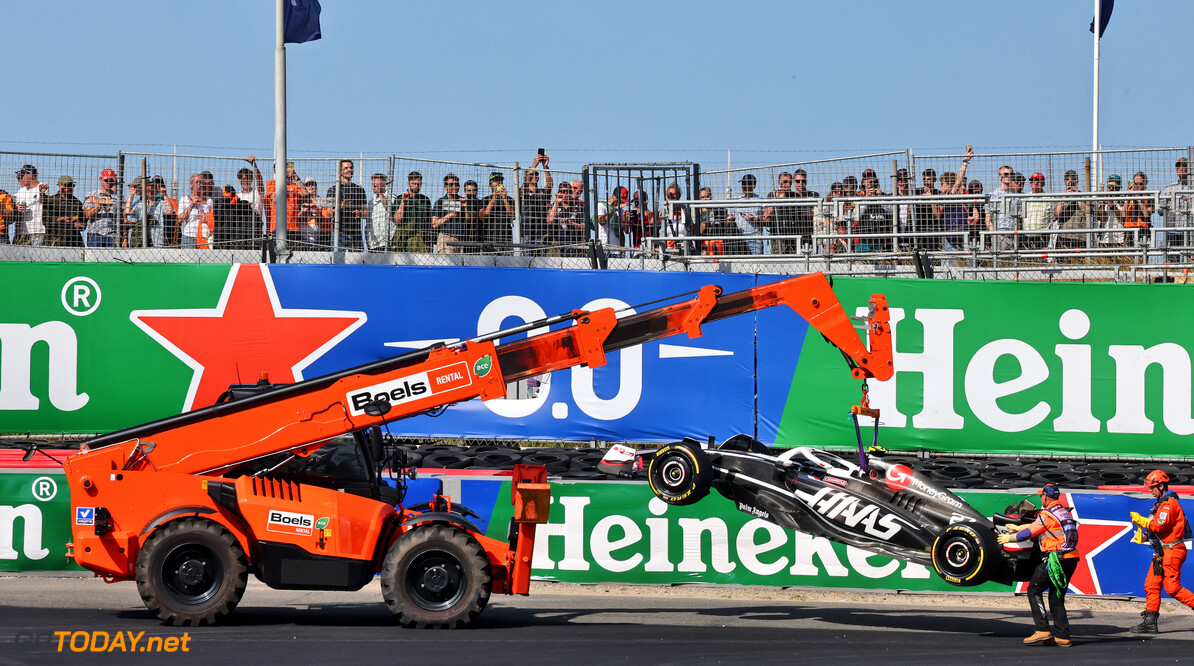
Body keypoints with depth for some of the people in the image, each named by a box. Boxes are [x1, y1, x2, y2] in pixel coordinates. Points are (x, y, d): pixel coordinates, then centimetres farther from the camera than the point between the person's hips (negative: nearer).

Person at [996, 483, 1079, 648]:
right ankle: (1062, 636, 7)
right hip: (1071, 560, 8)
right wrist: (1017, 528, 38)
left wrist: (1009, 538, 11)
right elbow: (1037, 525, 29)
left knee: (1034, 590, 1)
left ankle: (1042, 630, -8)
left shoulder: (1047, 515, -9)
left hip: (1055, 558, -8)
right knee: (1057, 597, 13)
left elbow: (1028, 533, -6)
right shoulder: (1065, 512, 18)